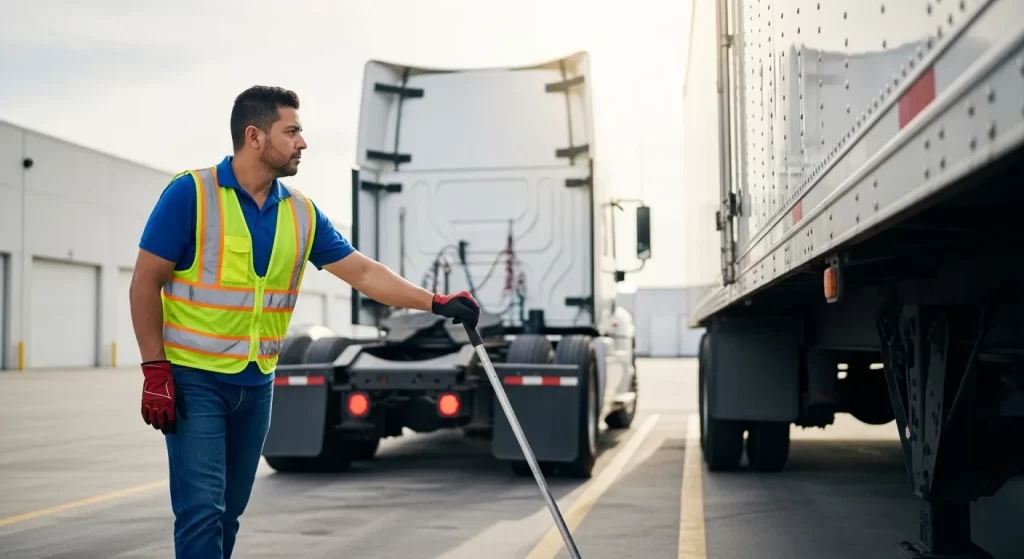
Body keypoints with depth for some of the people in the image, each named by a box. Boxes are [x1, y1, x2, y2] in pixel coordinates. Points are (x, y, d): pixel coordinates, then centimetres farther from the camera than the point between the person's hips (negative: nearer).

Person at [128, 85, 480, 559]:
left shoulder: (302, 212, 5)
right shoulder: (190, 193, -11)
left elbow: (364, 273, 5)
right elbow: (146, 282, -9)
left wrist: (436, 303, -5)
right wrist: (155, 369, -14)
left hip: (257, 385, 6)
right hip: (193, 379, -6)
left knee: (230, 512, 12)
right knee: (203, 510, -10)